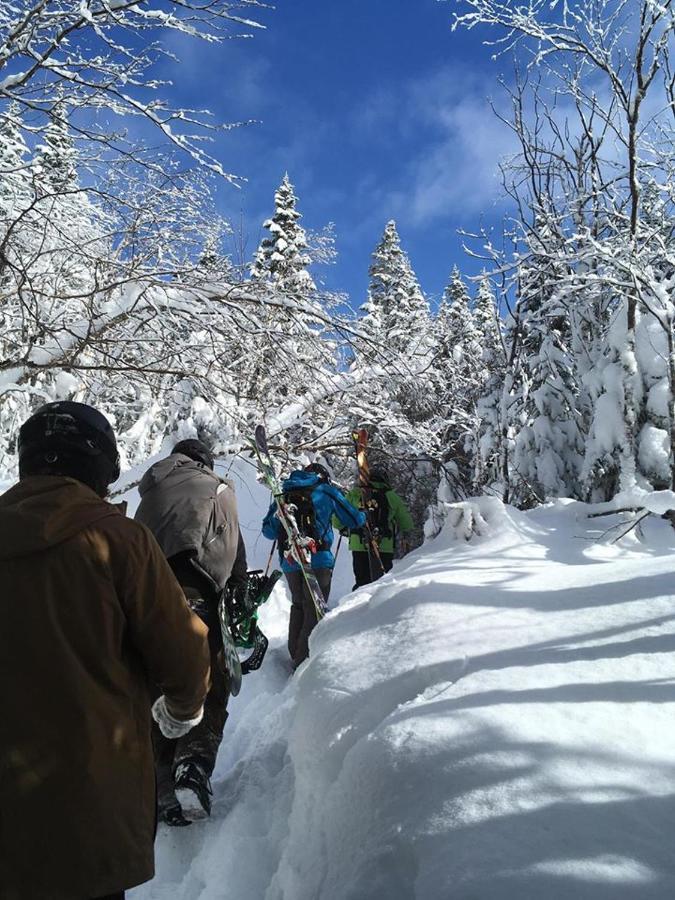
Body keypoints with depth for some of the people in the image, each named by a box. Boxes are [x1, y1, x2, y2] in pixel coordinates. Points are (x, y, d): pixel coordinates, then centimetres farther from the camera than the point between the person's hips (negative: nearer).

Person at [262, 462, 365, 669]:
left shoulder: (284, 494, 15)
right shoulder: (326, 491, 5)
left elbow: (268, 531, 16)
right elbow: (355, 520, 7)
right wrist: (363, 515, 29)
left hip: (289, 562, 4)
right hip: (318, 560, -4)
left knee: (298, 605, 22)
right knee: (314, 610, 3)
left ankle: (294, 654, 28)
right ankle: (304, 660, -3)